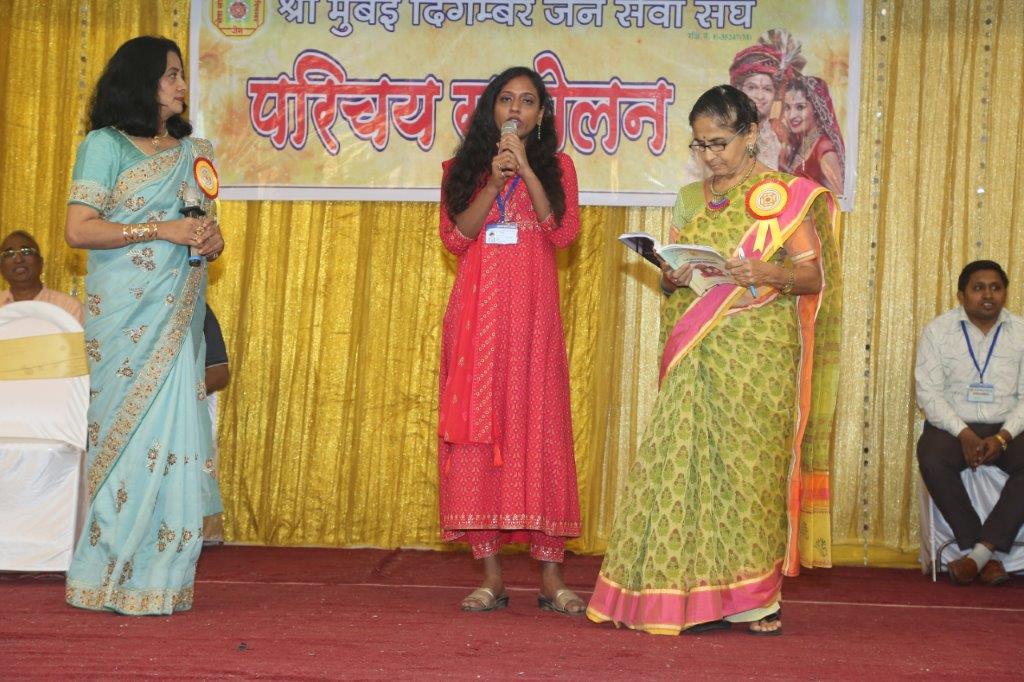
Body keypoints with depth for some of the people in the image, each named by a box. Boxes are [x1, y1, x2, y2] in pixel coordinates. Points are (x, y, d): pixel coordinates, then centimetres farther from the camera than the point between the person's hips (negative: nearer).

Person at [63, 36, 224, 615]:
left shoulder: (194, 151, 18)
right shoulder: (106, 145, 1)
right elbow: (79, 229, -8)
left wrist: (212, 242, 0)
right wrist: (161, 229, -13)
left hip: (179, 316, 5)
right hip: (125, 315, -5)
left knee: (174, 432, -2)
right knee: (126, 430, -7)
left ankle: (159, 577, 1)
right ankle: (110, 578, -1)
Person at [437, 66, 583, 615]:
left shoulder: (556, 167, 11)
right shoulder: (464, 168, 14)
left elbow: (563, 233, -4)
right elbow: (455, 236, 1)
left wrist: (526, 169, -8)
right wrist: (494, 183, -8)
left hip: (533, 312, -1)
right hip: (477, 312, 1)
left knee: (539, 427, -5)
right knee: (477, 429, -3)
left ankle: (550, 575, -2)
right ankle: (490, 574, 1)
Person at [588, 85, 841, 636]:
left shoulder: (784, 196, 1)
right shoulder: (690, 199, 16)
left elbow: (816, 276, -3)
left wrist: (767, 273, -21)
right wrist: (673, 277, -3)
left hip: (759, 352, -4)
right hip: (697, 353, 5)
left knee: (749, 461, -6)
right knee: (687, 458, -3)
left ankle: (752, 596, 2)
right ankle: (698, 595, 2)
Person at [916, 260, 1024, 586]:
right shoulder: (937, 331, 3)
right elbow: (929, 392, -3)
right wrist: (963, 434, -17)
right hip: (951, 426, -1)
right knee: (931, 459, -34)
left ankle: (979, 551, -28)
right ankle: (988, 555, -25)